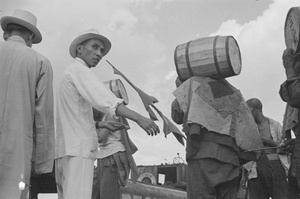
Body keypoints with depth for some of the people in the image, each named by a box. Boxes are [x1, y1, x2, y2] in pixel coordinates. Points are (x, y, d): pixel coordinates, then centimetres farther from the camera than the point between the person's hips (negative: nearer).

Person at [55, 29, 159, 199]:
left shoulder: (69, 75, 26)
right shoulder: (79, 70, -4)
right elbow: (104, 99, -21)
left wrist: (102, 125, 17)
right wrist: (139, 118, -29)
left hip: (66, 149, 10)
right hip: (77, 149, -10)